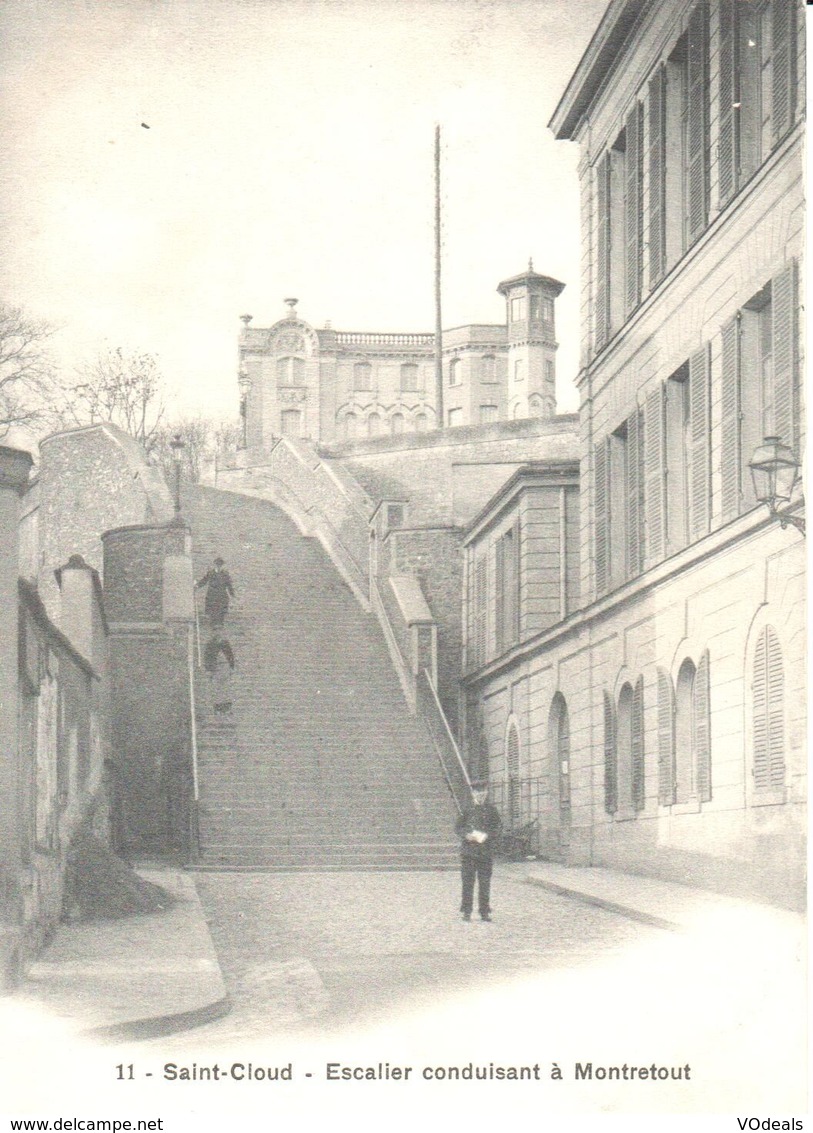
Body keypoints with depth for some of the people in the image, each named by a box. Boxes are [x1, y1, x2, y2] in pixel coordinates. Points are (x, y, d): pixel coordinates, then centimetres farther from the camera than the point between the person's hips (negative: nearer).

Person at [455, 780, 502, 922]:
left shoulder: (491, 810, 8)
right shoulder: (466, 809, 6)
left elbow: (498, 828, 5)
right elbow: (458, 827, 6)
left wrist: (487, 835, -13)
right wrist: (467, 835, -13)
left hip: (486, 851, 1)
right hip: (468, 850, -1)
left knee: (485, 883, 2)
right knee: (468, 882, 0)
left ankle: (485, 912, 9)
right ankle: (466, 912, 6)